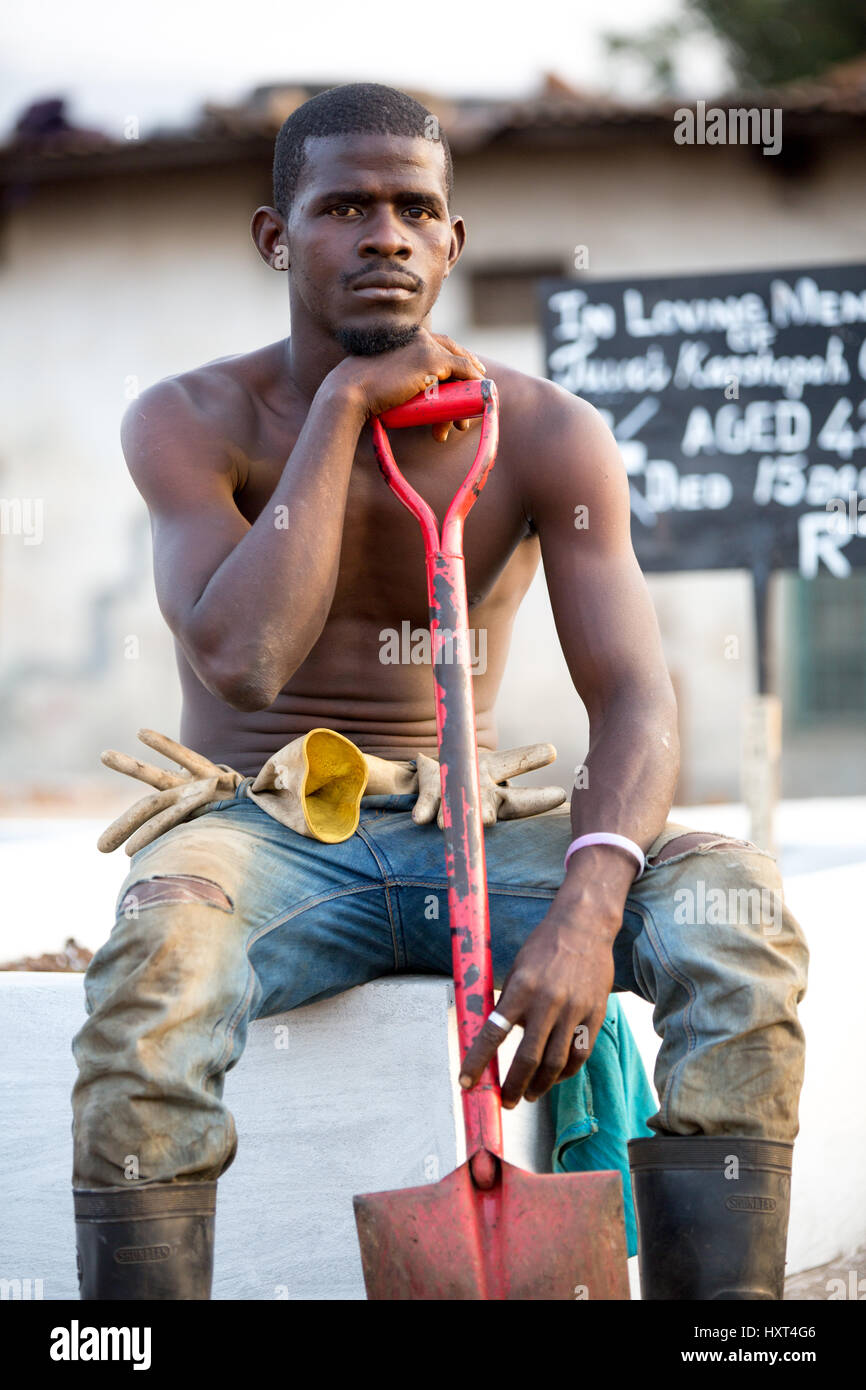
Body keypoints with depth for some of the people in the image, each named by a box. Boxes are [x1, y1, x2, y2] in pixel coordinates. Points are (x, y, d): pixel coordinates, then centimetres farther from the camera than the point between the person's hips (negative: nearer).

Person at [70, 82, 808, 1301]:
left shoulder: (547, 434, -2)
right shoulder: (192, 421, -5)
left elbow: (635, 700, -12)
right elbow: (244, 659, -22)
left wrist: (585, 905, -32)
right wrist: (343, 402, -19)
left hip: (469, 844, 2)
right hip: (264, 835, -2)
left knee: (734, 903, -25)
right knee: (161, 940, -39)